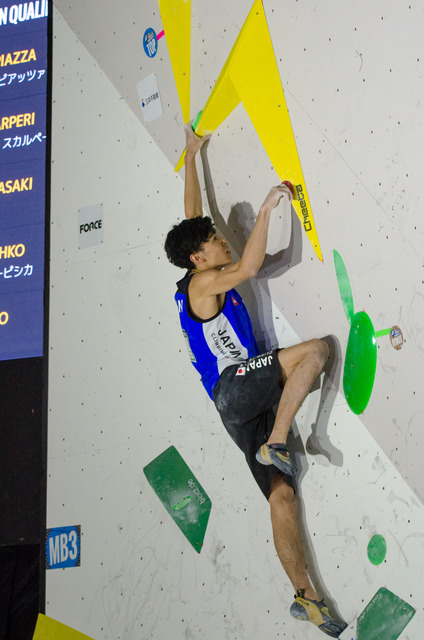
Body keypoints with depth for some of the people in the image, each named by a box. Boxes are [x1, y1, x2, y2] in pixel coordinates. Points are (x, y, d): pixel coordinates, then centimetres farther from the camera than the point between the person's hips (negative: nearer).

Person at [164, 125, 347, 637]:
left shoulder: (198, 280, 21)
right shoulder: (204, 280, -3)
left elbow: (191, 215, 30)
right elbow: (248, 268, -22)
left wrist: (192, 157, 37)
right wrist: (267, 207, -17)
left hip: (242, 405, 8)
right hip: (235, 386, -8)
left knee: (280, 494, 0)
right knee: (315, 349, -20)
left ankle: (305, 597, -4)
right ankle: (277, 443, -25)